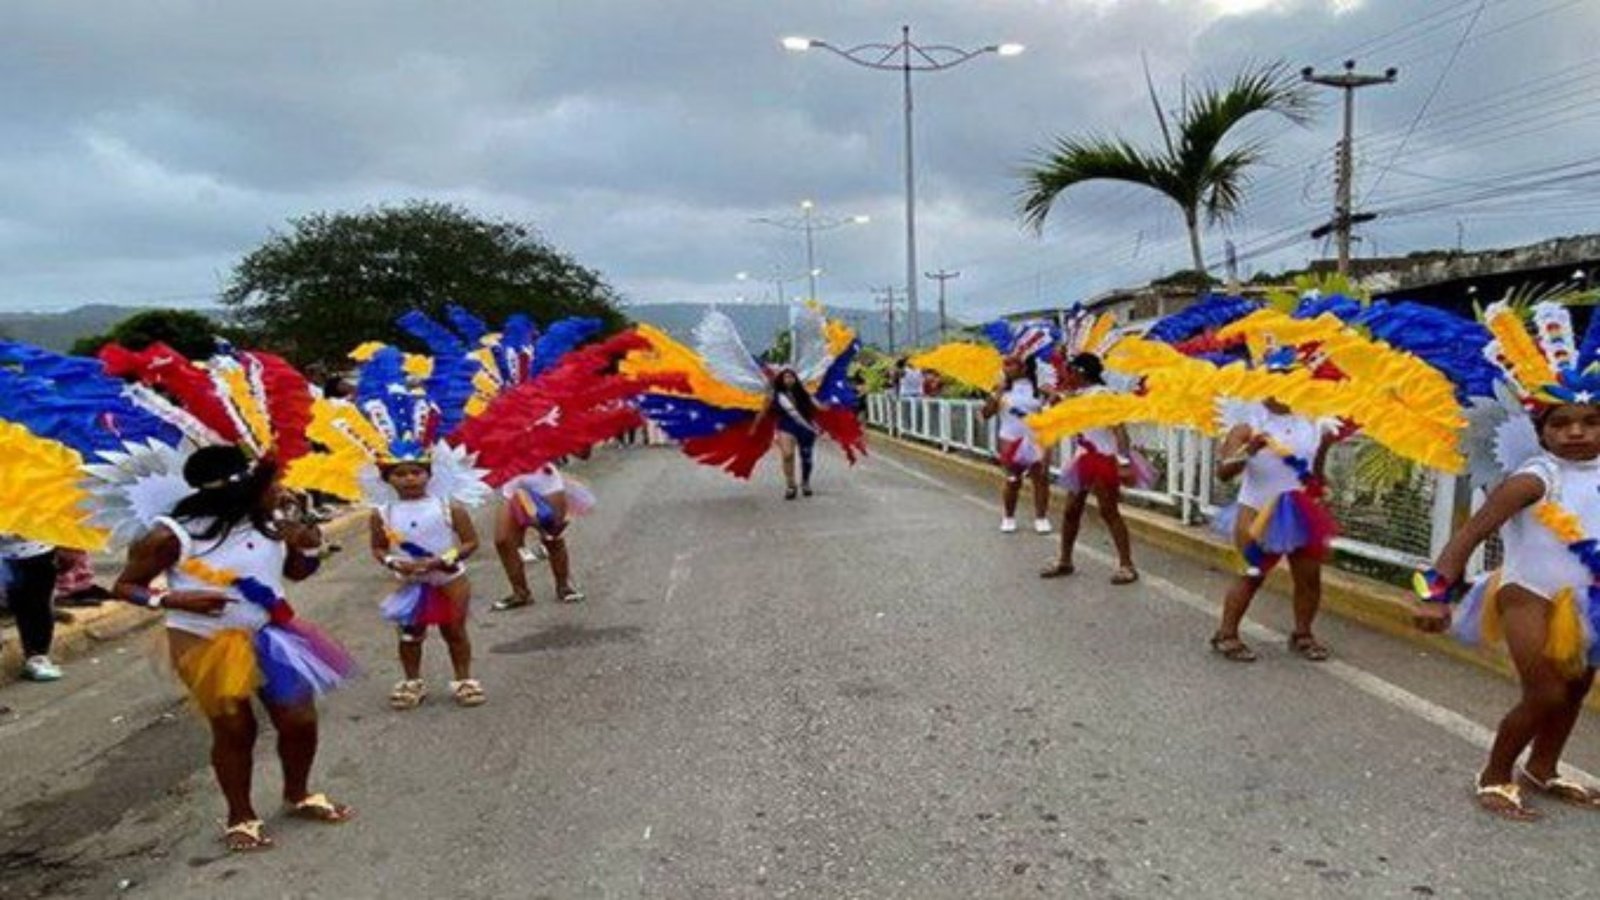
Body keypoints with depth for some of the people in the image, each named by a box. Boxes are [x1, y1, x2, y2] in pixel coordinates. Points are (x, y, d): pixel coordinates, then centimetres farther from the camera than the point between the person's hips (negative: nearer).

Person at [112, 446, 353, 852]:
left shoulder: (270, 526, -5)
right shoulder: (173, 535, -18)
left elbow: (297, 572, 11)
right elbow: (125, 586, -8)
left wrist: (309, 547, -11)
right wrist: (174, 599, -26)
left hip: (269, 637, 5)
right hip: (208, 645, -5)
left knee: (300, 721, 8)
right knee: (234, 731, 5)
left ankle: (299, 796, 34)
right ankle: (241, 818, 28)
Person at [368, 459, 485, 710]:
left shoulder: (449, 508, -13)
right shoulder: (382, 514, -6)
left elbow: (471, 542, -11)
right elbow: (378, 548, 3)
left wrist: (440, 561, -23)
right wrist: (394, 563, -18)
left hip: (450, 580, -2)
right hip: (410, 584, 2)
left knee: (455, 632, 10)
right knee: (410, 635, 13)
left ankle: (464, 680, 24)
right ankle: (412, 682, 31)